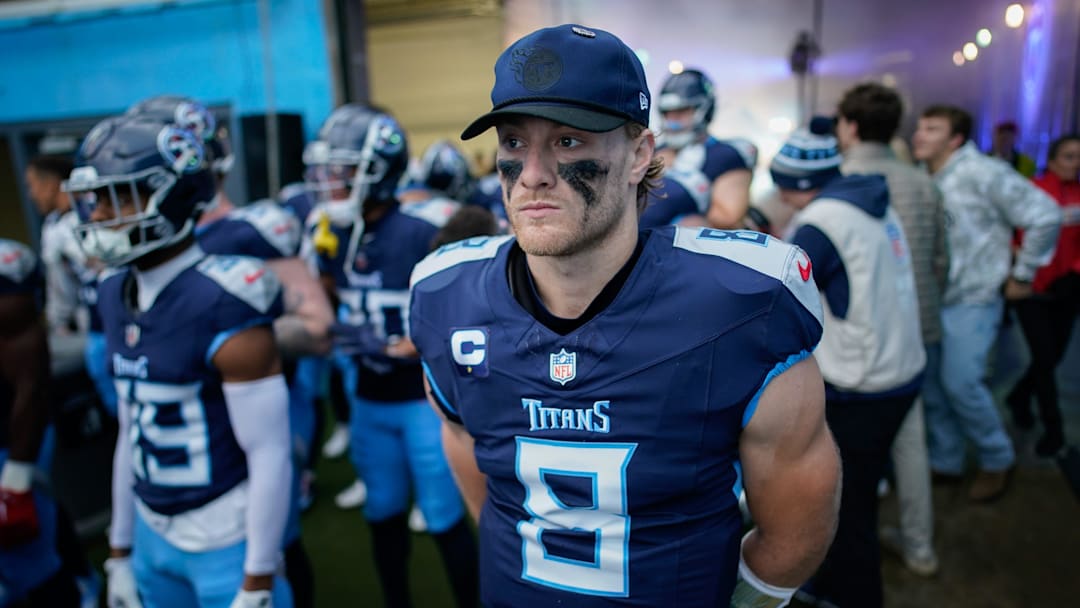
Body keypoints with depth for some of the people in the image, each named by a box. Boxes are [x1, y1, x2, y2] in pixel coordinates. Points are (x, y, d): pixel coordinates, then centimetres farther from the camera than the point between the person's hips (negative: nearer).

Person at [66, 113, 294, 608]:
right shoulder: (117, 298, 2)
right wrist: (120, 549, 15)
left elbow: (269, 454, -20)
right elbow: (131, 433, 10)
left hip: (226, 542, -7)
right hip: (152, 534, 7)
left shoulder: (223, 309, -22)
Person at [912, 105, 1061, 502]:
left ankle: (997, 461, 18)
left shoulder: (982, 173, -13)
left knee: (960, 383, -9)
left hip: (972, 301, -6)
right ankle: (945, 461, 27)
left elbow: (1045, 216, -12)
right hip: (929, 300, 6)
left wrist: (1023, 275, -7)